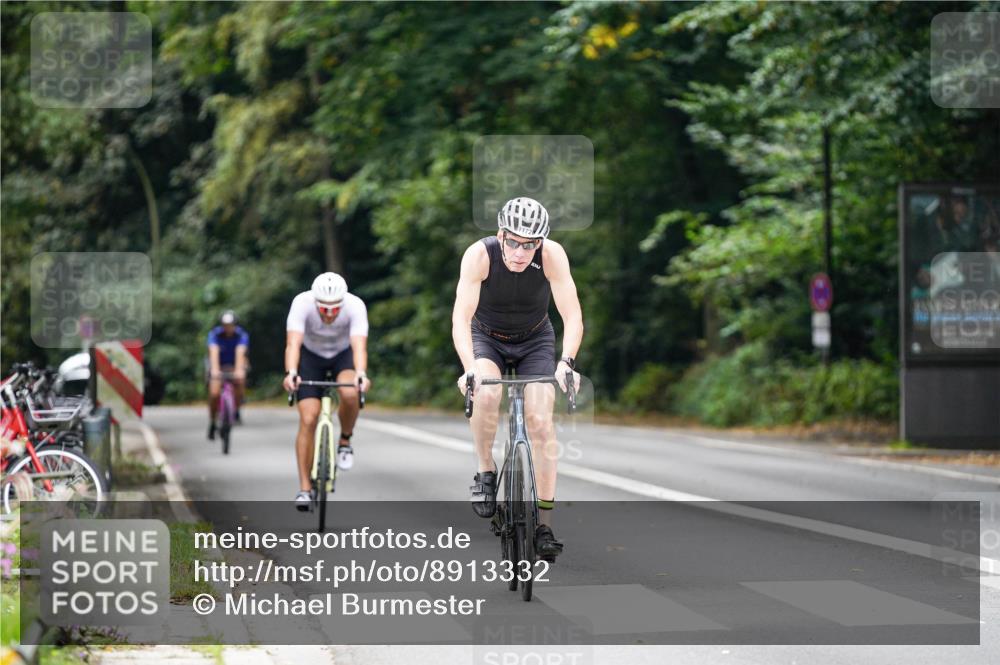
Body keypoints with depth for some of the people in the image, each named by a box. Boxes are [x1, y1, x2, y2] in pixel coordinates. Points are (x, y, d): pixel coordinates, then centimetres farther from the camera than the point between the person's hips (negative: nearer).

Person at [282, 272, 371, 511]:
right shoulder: (302, 303, -33)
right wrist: (291, 373, -60)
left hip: (343, 354, 0)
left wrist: (361, 374, -61)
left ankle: (345, 441, -4)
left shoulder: (355, 306, -32)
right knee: (308, 419, -13)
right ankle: (305, 488, -4)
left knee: (350, 393, -33)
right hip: (311, 355, 0)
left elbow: (359, 346, -42)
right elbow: (293, 344, -42)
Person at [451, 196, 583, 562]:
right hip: (486, 338, -1)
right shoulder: (480, 254, -30)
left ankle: (545, 523, -9)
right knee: (486, 394, -32)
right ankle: (486, 471, -7)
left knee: (540, 420, -15)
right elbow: (461, 317, -36)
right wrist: (469, 369, -50)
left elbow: (572, 315, -31)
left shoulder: (552, 255, -28)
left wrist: (566, 362, -48)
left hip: (535, 340, 1)